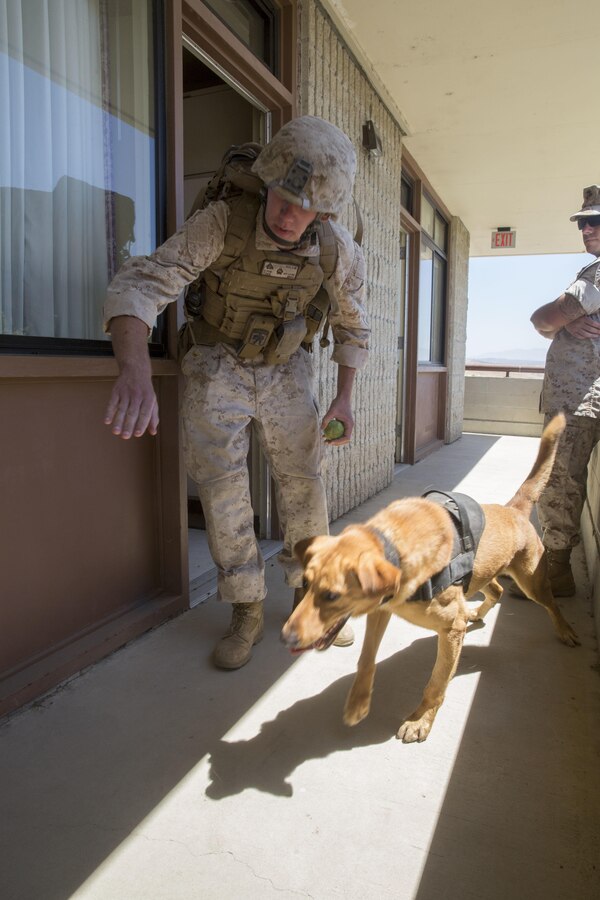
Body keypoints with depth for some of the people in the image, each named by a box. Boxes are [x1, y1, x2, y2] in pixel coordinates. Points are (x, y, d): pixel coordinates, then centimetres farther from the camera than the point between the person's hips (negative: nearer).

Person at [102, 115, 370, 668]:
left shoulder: (339, 251, -16)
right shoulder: (223, 222, -26)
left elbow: (352, 325, 3)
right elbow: (139, 285, -36)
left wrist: (344, 397, -3)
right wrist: (136, 370, -54)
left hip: (286, 370, 2)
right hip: (217, 366, -2)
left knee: (303, 483, 1)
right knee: (222, 488, -7)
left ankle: (311, 596, 21)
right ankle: (247, 614, 8)